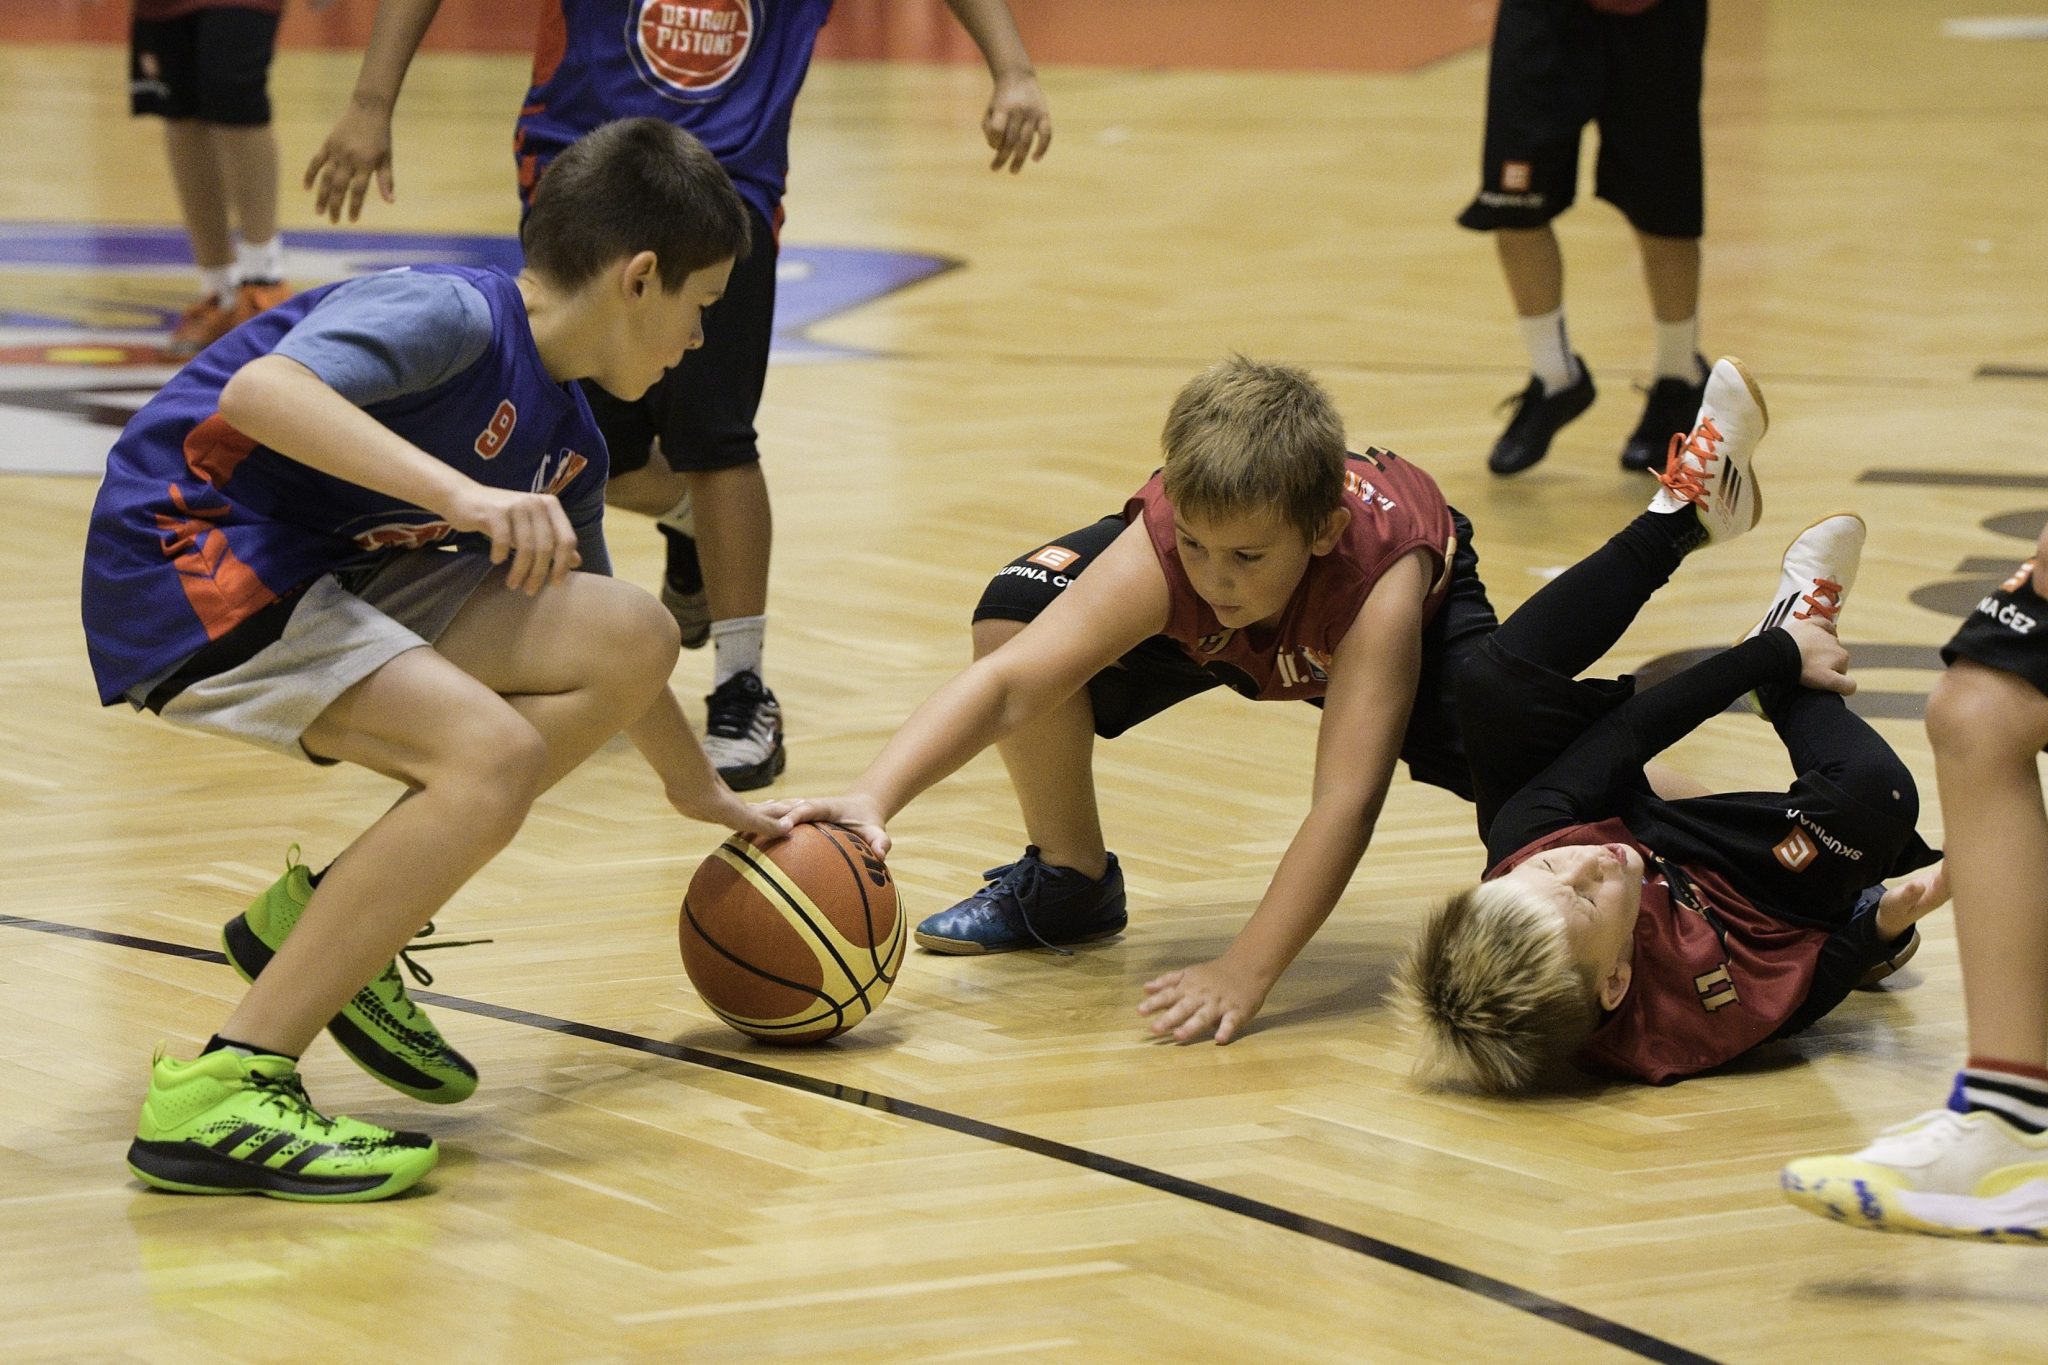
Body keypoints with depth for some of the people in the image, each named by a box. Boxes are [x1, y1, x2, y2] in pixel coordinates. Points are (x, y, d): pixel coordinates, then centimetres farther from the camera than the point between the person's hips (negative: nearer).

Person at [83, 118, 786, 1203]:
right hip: (192, 562, -9)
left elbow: (603, 647, 31)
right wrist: (465, 494, -41)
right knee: (494, 755, -26)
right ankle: (217, 1097, -25)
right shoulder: (451, 316, -15)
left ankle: (328, 920, 3)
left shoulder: (568, 447, 14)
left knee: (632, 638, 0)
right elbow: (262, 390, -34)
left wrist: (705, 796, 39)